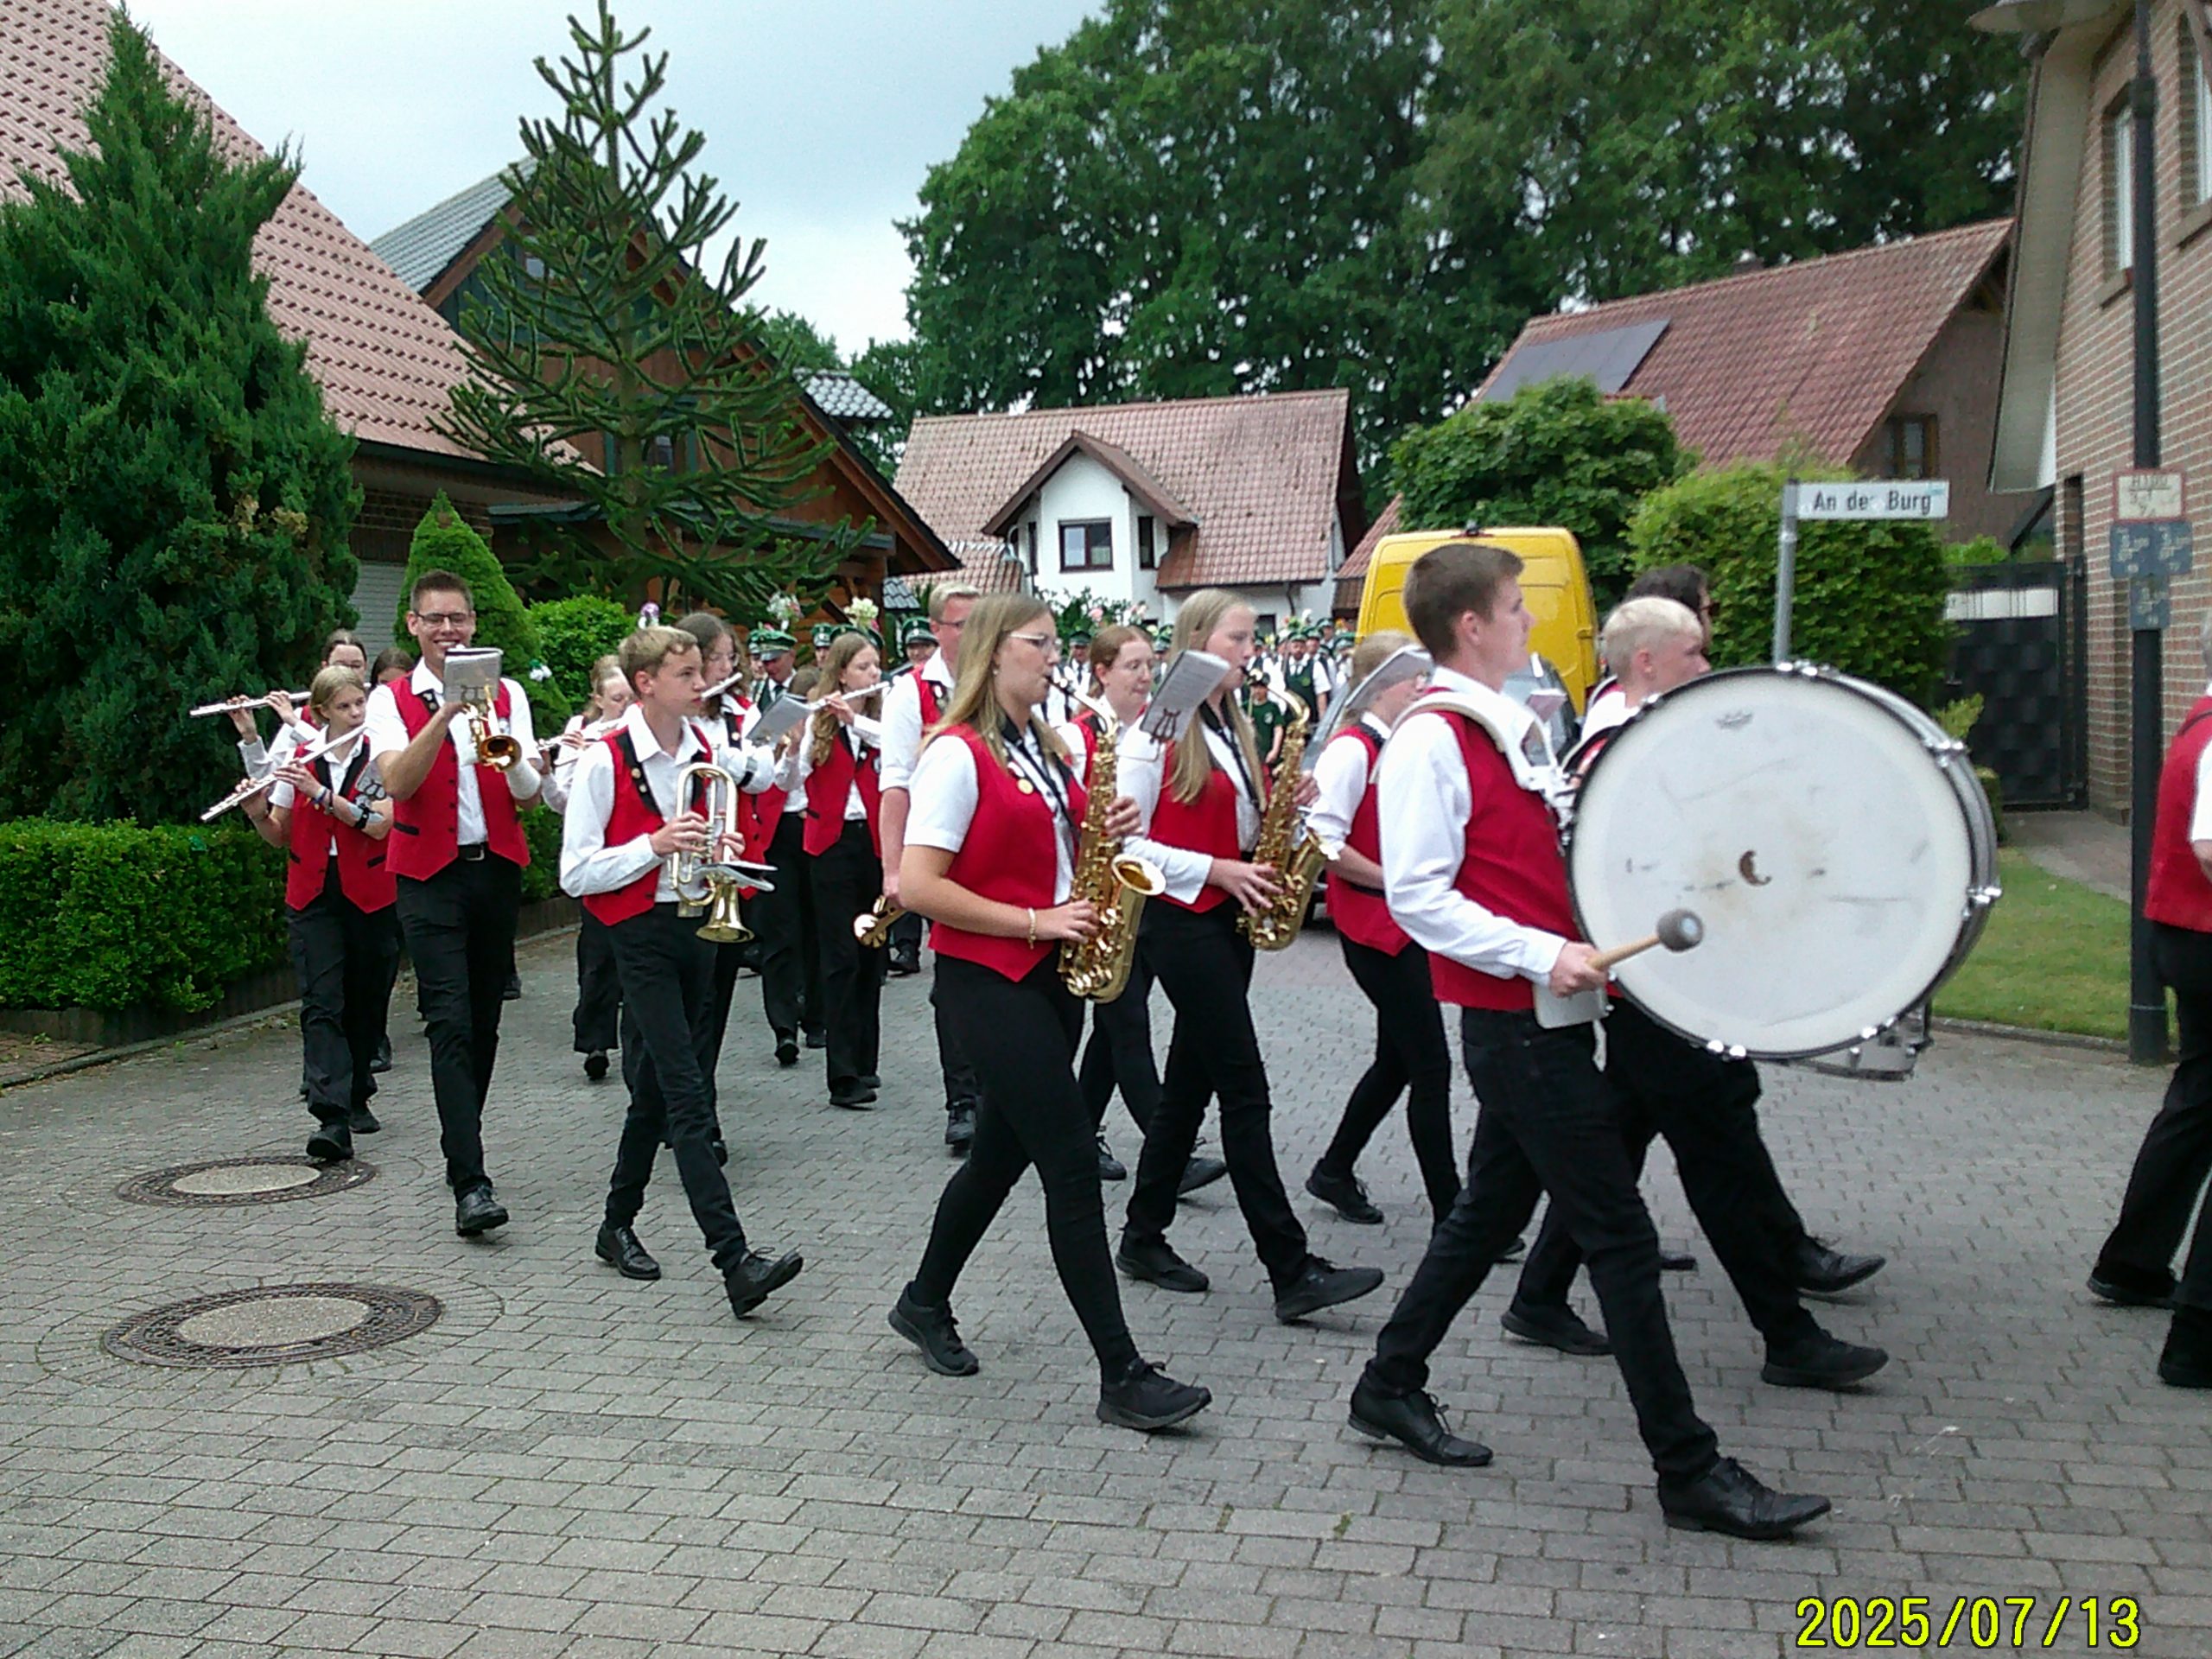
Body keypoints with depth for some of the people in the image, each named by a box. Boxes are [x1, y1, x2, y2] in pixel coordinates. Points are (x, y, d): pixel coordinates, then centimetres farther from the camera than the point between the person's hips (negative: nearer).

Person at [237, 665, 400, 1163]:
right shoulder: (300, 759, 6)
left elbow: (378, 824, -16)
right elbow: (280, 837, 9)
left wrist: (319, 793, -23)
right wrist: (258, 814, -12)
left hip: (370, 895, -1)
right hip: (313, 897, 1)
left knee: (364, 1003, 9)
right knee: (321, 1004, -11)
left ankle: (356, 1098, 30)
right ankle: (332, 1119, -21)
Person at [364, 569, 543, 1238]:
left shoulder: (506, 694, 8)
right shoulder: (391, 699, 1)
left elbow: (530, 792, -1)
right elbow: (398, 783, -16)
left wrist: (509, 754, -23)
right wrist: (445, 714, -26)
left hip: (497, 868, 3)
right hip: (431, 875, -3)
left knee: (484, 1021, 10)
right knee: (451, 1023, -13)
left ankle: (462, 1150, 27)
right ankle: (469, 1182, -18)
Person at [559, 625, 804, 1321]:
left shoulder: (704, 749, 8)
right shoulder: (605, 761, -11)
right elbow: (575, 873, -12)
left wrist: (715, 849, 1)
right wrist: (655, 845, -21)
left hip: (695, 925, 7)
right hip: (640, 935, -7)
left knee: (657, 1088, 15)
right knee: (687, 1096, -13)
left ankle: (618, 1225, 32)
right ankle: (734, 1260, -18)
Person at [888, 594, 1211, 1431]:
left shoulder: (1046, 748, 12)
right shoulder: (956, 754, -14)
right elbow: (919, 886, -19)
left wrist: (1099, 831, 2)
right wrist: (1034, 921, -19)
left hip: (1050, 976, 9)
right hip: (985, 979, -9)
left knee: (1003, 1151, 17)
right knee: (1072, 1163, -11)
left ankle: (925, 1302, 38)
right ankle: (1123, 1376, -6)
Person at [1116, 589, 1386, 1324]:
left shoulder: (1232, 729, 14)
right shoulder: (1158, 731, -10)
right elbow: (1125, 843, -13)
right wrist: (1215, 870, -18)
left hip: (1228, 920, 8)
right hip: (1180, 921, -8)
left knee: (1190, 1083, 12)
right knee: (1245, 1090, -10)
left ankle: (1144, 1239, 23)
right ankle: (1292, 1270, -8)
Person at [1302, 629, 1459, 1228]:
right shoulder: (1351, 749, -14)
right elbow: (1323, 841, -22)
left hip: (1410, 925, 9)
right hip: (1373, 926, -9)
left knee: (1399, 1060, 17)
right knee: (1432, 1065, -7)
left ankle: (1335, 1172, 33)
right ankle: (1451, 1212, 0)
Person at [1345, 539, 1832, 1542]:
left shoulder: (1505, 727, 14)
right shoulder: (1430, 740, -15)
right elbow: (1416, 896, -20)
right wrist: (1540, 955, -25)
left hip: (1538, 1016, 10)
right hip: (1518, 1024, -10)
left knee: (1492, 1208, 18)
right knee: (1621, 1236, -5)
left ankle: (1390, 1387, 31)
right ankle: (1690, 1471, 2)